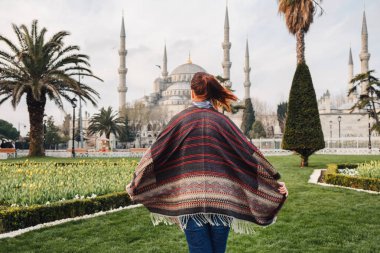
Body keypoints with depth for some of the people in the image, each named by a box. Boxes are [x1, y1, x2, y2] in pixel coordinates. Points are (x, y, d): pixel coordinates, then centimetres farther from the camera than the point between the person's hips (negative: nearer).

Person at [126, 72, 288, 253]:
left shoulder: (180, 119, 1)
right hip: (220, 197, 1)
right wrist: (275, 182, 6)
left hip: (190, 198, -1)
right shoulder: (222, 120, 2)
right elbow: (248, 152, 0)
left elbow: (156, 152, 3)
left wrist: (135, 184, 15)